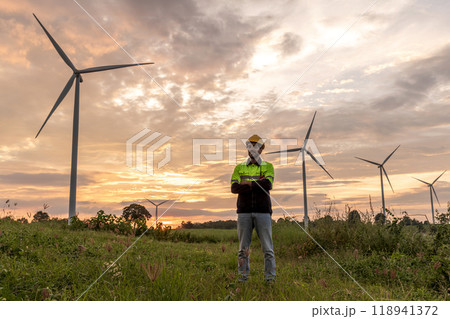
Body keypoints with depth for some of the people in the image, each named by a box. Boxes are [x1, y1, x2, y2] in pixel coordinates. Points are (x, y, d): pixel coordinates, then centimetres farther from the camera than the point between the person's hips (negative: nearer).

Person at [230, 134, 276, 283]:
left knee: (267, 247, 1)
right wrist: (257, 185, -10)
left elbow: (268, 184, -11)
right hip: (244, 211, 1)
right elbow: (234, 188, -4)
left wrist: (247, 183, -7)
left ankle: (270, 277, 10)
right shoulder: (239, 168, 12)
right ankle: (243, 276, 14)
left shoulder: (268, 167, 9)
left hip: (263, 211, -1)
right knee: (243, 247, 5)